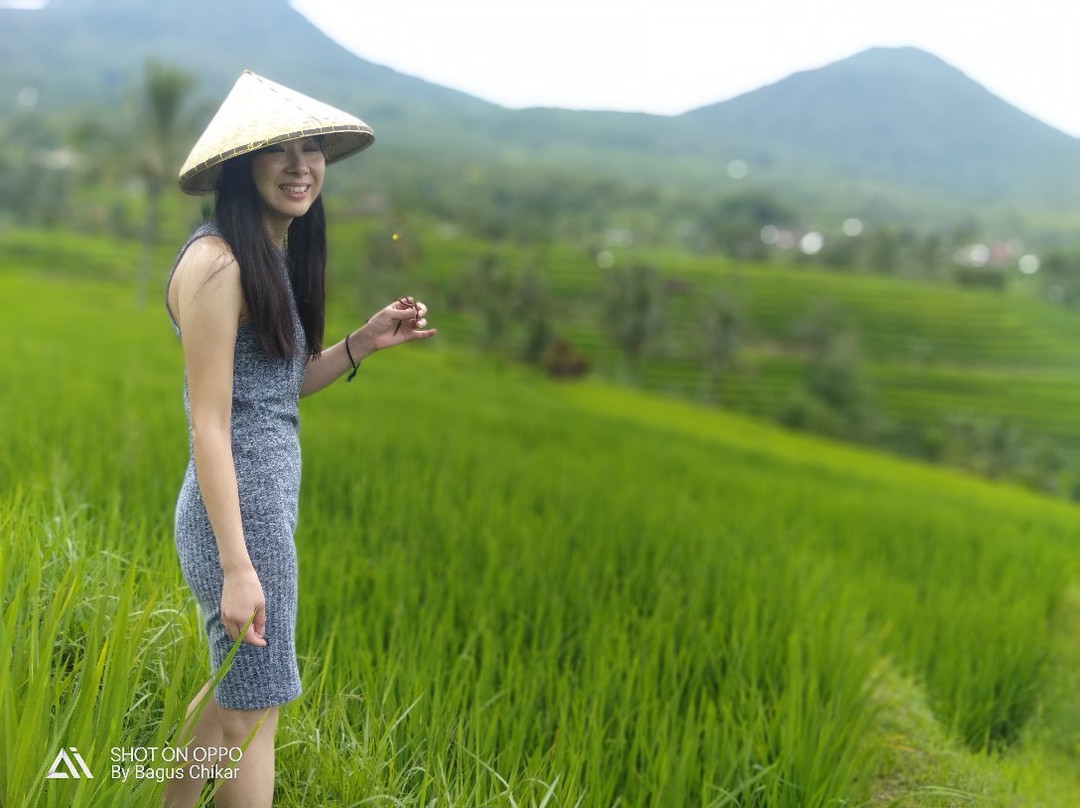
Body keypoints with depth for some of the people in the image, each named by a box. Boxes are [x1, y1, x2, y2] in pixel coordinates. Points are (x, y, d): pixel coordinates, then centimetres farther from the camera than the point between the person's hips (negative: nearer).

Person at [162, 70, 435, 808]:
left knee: (237, 689, 23)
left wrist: (368, 341, 3)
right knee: (253, 709, 4)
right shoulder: (217, 262, -17)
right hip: (240, 506, -10)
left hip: (271, 498, 10)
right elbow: (210, 422, -20)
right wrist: (237, 567, -22)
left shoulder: (279, 257, 11)